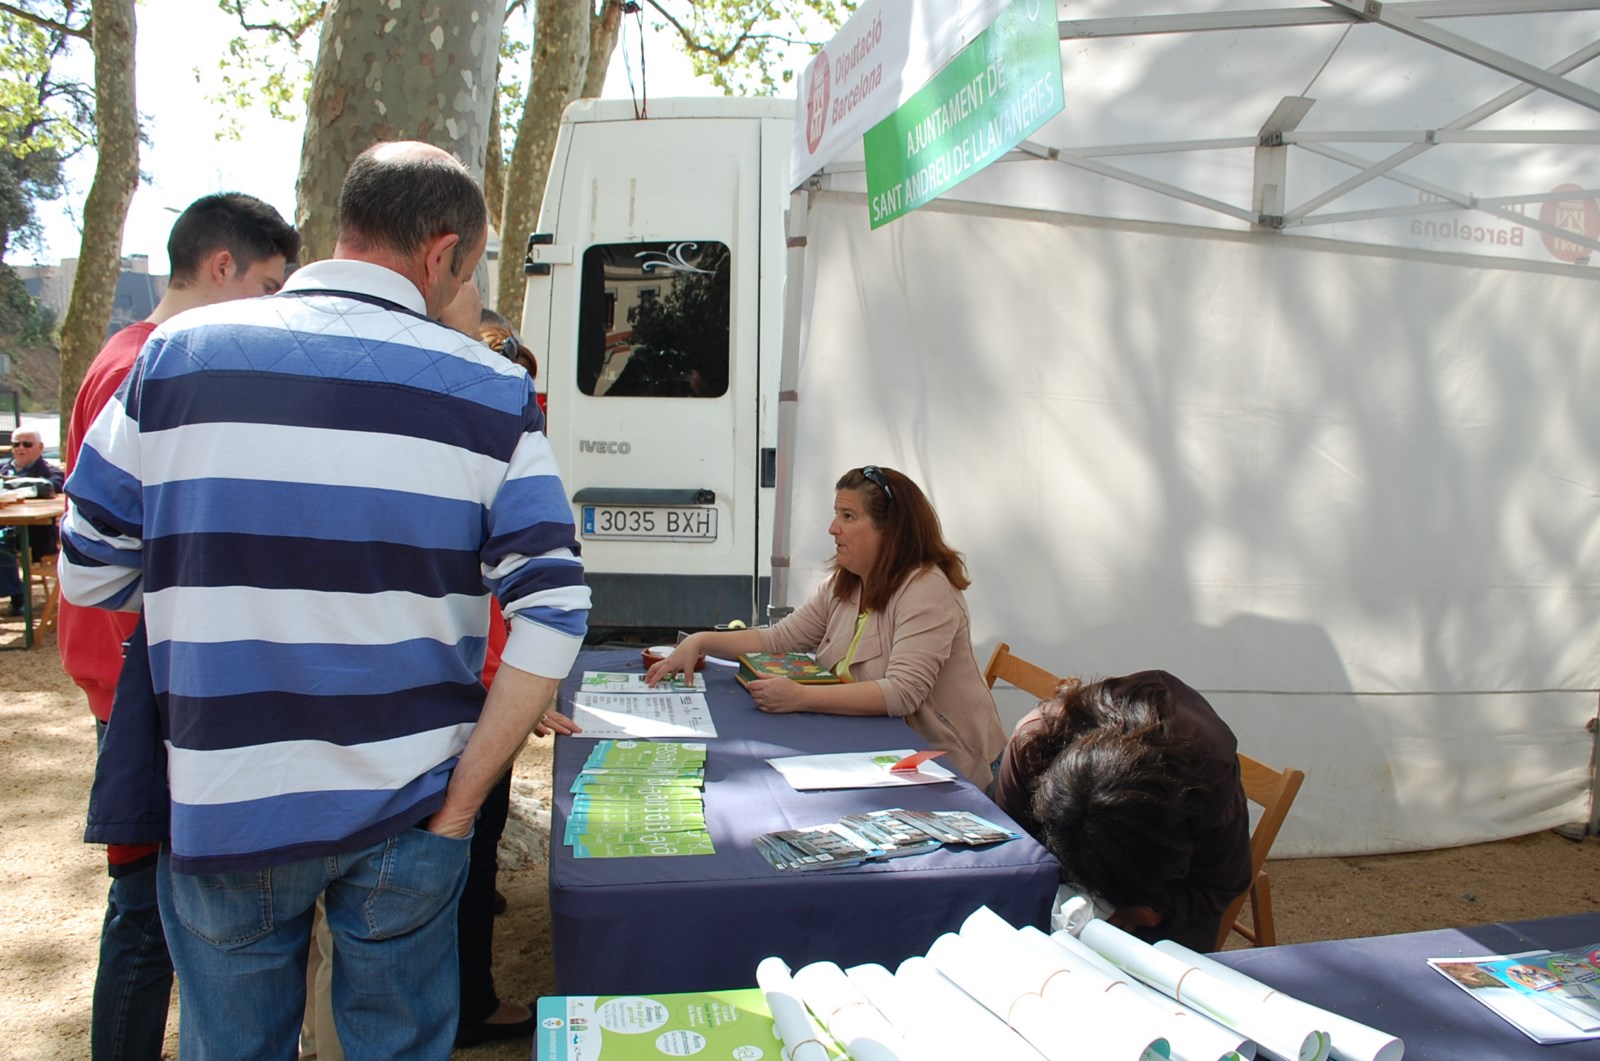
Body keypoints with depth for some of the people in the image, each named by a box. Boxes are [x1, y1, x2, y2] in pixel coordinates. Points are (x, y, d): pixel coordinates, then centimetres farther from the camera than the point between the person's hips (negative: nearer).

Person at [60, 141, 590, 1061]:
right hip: (404, 814, 0)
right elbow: (554, 609, -13)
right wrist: (459, 804, -7)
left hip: (223, 812, 1)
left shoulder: (177, 355, -3)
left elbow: (90, 573, 2)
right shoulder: (490, 390, -7)